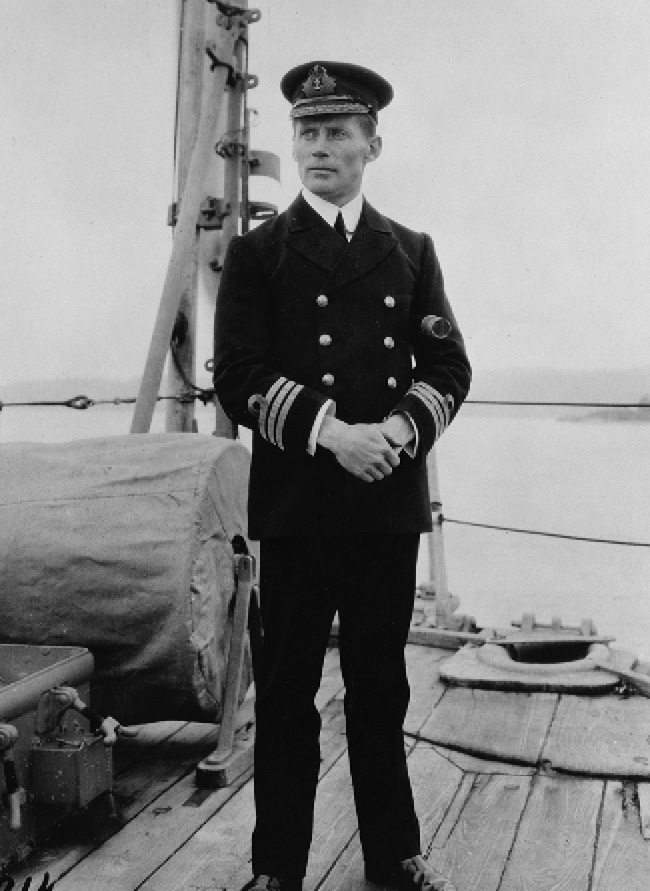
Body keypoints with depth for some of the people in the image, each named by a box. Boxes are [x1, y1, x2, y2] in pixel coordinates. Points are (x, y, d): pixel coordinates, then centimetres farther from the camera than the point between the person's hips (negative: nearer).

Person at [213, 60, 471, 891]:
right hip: (296, 504, -2)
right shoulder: (257, 252, 4)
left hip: (391, 502, 3)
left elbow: (449, 367, 7)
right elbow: (238, 377, -6)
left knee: (381, 684, 12)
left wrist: (399, 428, -13)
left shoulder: (411, 252, 12)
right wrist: (331, 432, -18)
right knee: (287, 689, 6)